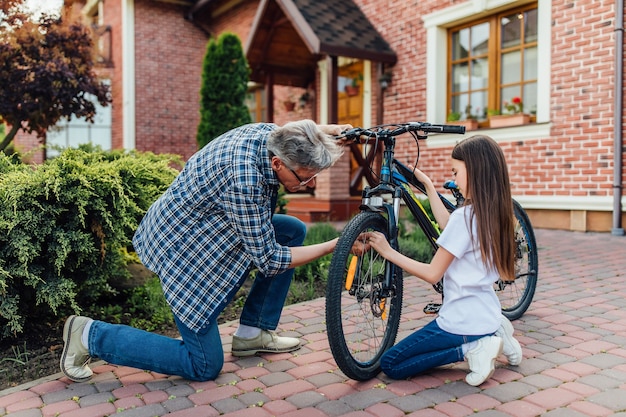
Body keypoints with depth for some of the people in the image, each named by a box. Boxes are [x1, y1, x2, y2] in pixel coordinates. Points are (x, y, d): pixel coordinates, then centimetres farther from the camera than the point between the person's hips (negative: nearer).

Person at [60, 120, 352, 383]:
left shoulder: (270, 132, -11)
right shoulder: (244, 179, -35)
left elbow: (299, 137, 17)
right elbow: (268, 259, -25)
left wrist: (325, 131, -2)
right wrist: (333, 247, -20)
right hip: (182, 248, -9)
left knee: (293, 231, 4)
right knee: (205, 366, -2)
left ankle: (252, 332, 13)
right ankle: (90, 335, 6)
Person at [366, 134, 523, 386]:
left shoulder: (465, 216, -22)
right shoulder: (495, 212, 2)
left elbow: (432, 274, -18)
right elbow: (448, 226, 15)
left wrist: (388, 252, -13)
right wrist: (428, 185, 17)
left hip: (462, 322, -9)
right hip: (488, 317, 9)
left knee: (390, 364, 2)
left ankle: (470, 350, -6)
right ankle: (492, 337, 12)